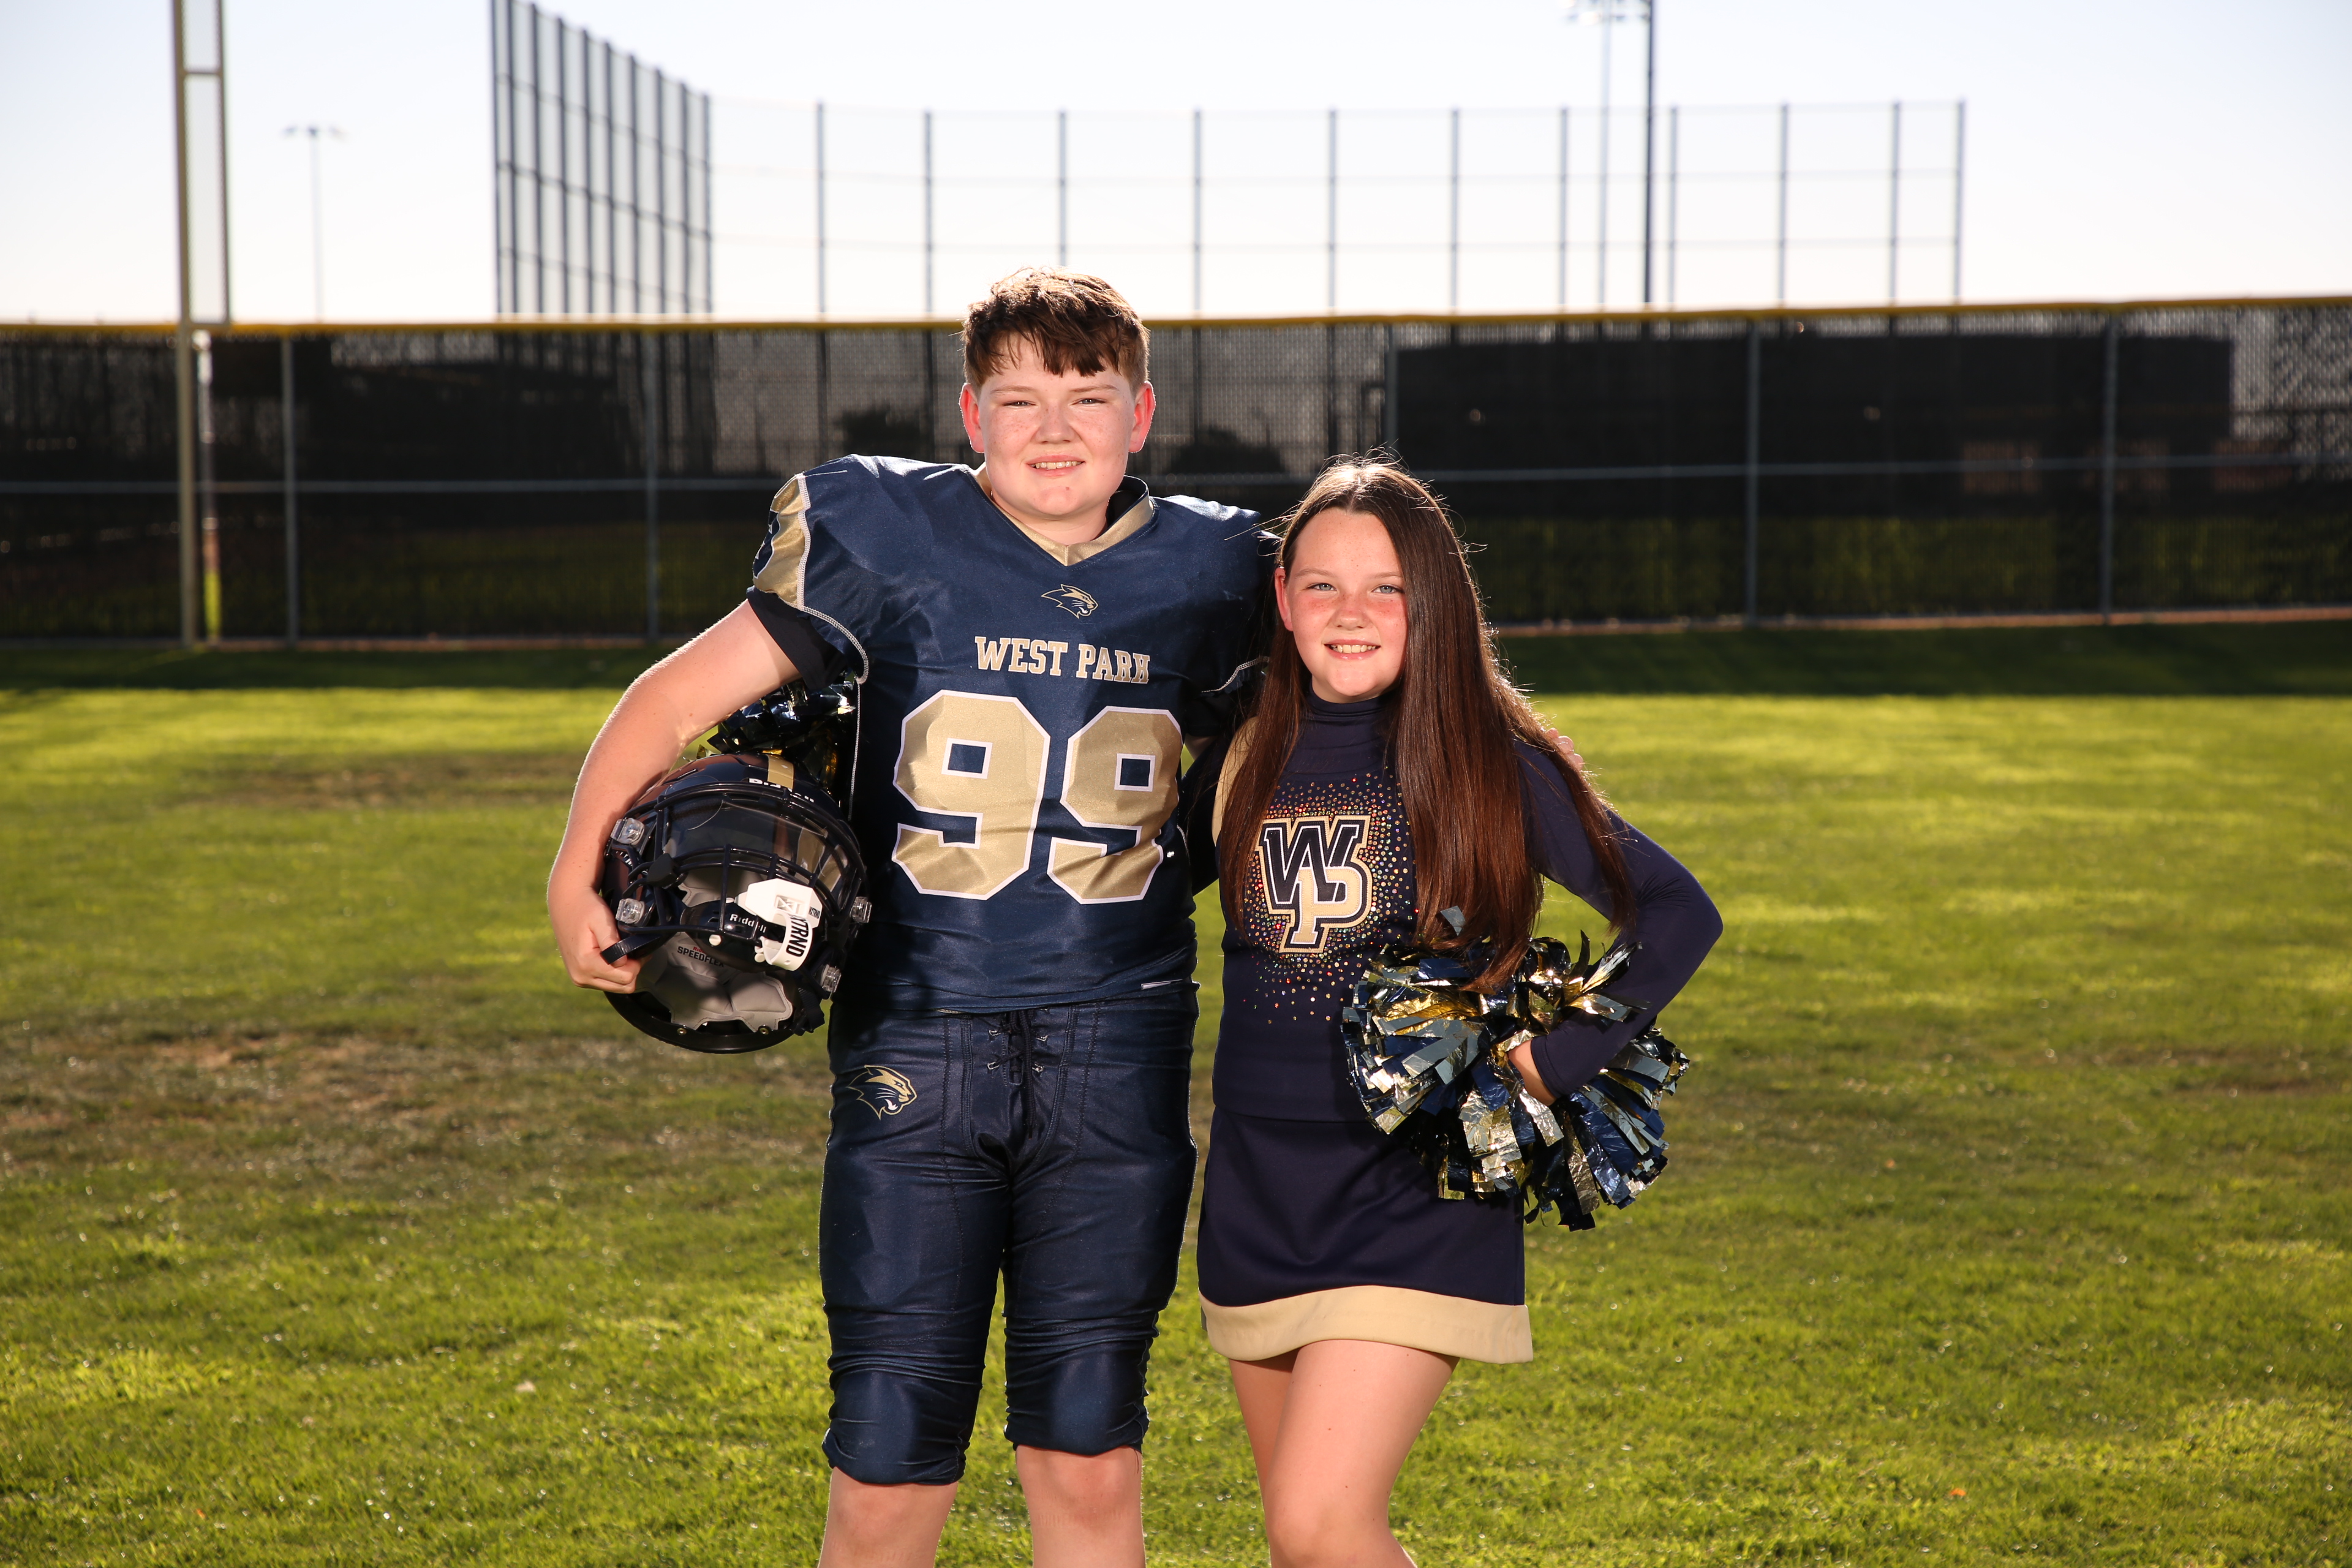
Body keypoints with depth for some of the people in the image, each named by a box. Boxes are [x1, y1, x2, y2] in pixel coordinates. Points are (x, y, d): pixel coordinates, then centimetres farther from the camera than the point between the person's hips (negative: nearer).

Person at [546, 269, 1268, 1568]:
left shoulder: (1209, 572, 6)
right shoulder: (888, 536, -2)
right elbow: (686, 692, 1)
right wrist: (578, 871, -9)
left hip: (1114, 1052, 2)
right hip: (915, 1037, -1)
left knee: (1089, 1462, 5)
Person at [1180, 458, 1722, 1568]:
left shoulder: (1492, 762, -5)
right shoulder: (1240, 763, 4)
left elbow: (1677, 912, -2)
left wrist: (1558, 1061, -9)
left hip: (1418, 1192, -4)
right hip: (1258, 1187, 5)